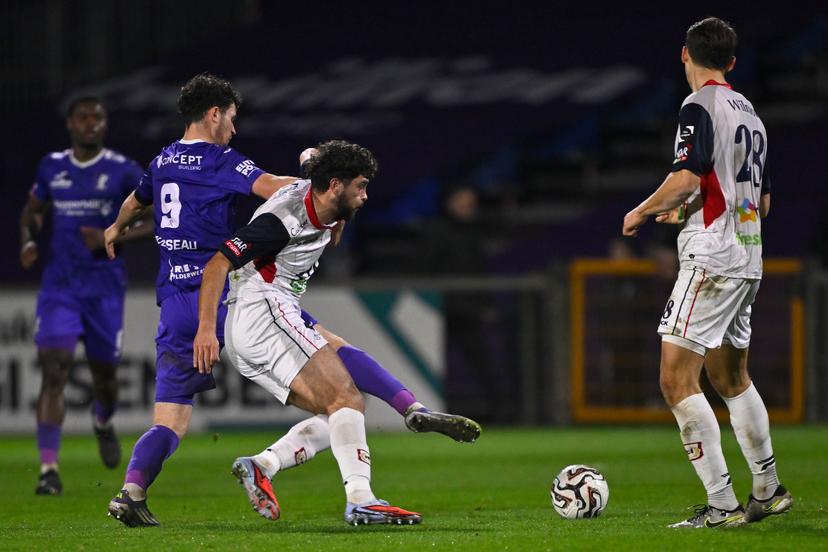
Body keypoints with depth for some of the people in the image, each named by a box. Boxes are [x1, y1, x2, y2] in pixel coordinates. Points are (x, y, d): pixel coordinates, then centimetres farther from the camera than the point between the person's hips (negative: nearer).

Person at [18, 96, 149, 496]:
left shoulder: (123, 171, -3)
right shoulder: (51, 167, 6)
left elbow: (153, 222, -4)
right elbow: (32, 211, 21)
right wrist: (28, 242, 0)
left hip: (105, 285, -1)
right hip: (59, 284, 1)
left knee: (103, 373, 10)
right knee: (54, 370, -15)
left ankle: (103, 424, 48)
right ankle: (49, 469, -18)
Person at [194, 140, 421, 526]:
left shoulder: (324, 214, 11)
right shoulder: (284, 219, -17)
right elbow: (217, 265, -20)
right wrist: (206, 328, -28)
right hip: (263, 314, -10)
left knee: (343, 411, 2)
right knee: (345, 398, -19)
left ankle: (258, 468, -8)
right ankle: (360, 499, -32)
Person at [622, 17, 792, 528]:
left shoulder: (700, 106, -9)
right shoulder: (750, 113, 17)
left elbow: (687, 178, -22)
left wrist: (643, 212, -5)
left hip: (712, 258, -9)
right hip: (748, 258, 9)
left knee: (676, 379, -10)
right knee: (732, 378, 22)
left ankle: (722, 505, -15)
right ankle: (769, 491, 26)